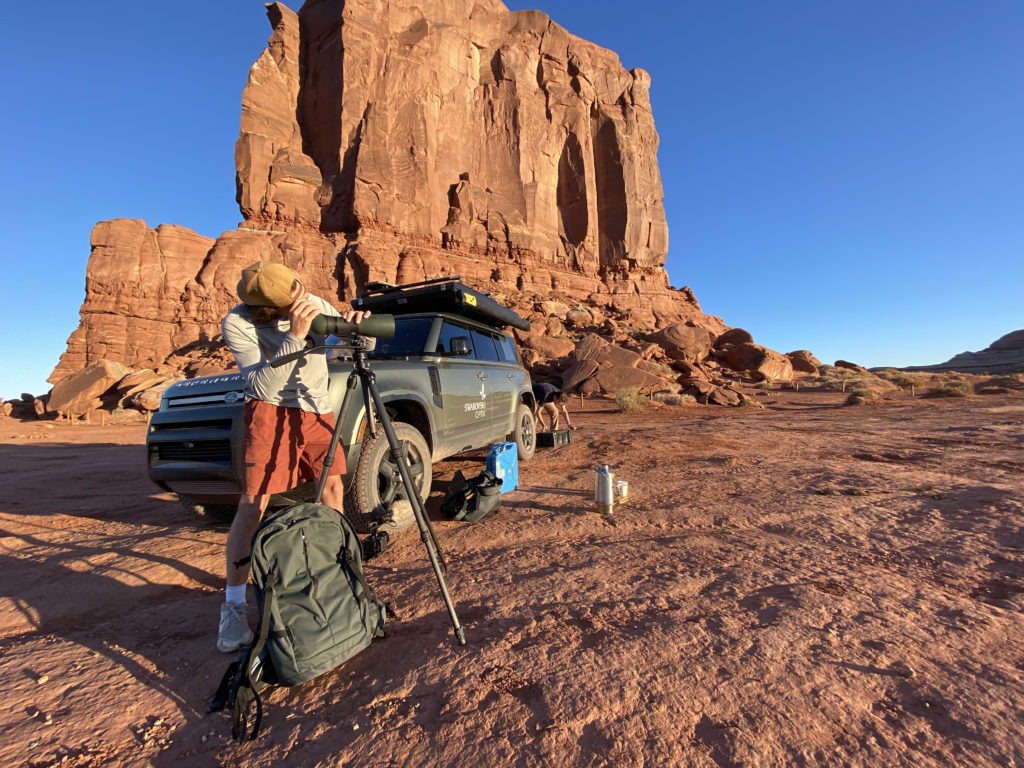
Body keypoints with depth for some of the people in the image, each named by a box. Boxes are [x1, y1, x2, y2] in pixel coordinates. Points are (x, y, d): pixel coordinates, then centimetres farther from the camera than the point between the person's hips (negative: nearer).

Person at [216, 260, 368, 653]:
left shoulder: (312, 304, -7)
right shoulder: (236, 323, -16)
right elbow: (263, 386, -25)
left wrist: (356, 326, -26)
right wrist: (295, 336, -36)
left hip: (317, 408, 4)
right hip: (271, 411, -3)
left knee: (333, 488, 2)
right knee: (253, 502, -8)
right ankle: (233, 605, 7)